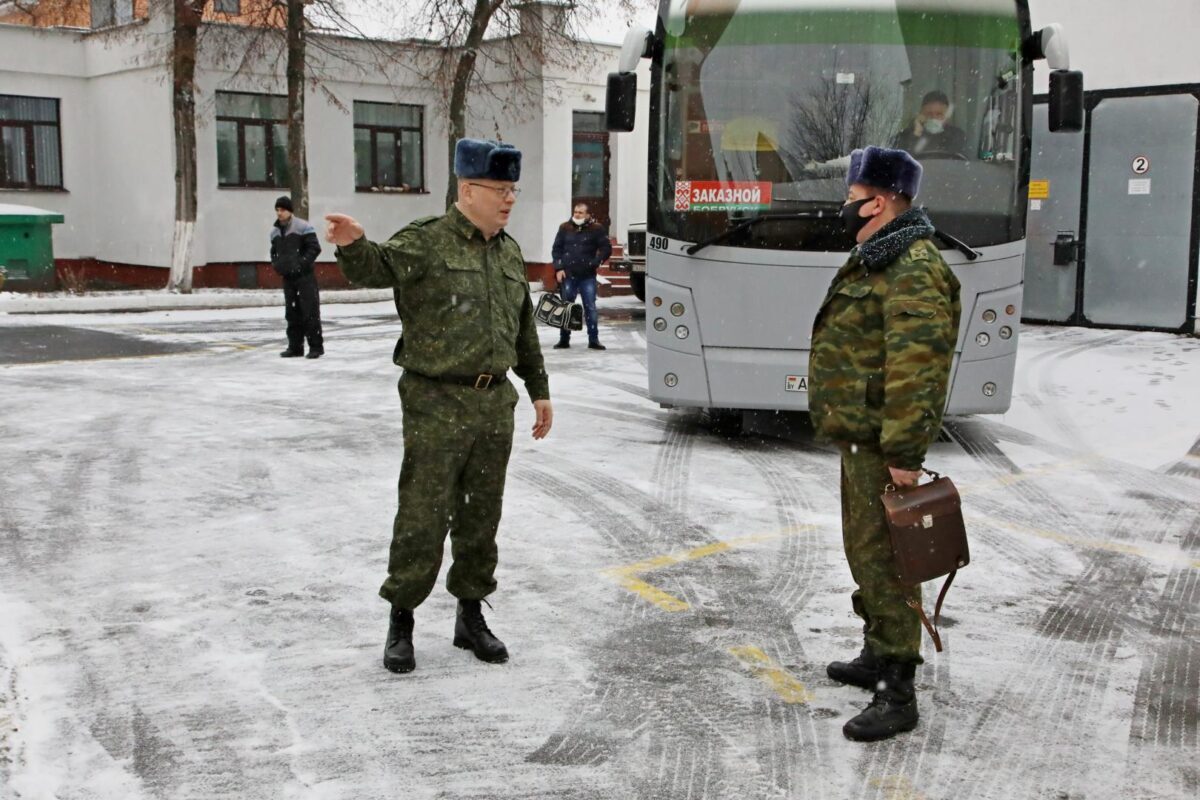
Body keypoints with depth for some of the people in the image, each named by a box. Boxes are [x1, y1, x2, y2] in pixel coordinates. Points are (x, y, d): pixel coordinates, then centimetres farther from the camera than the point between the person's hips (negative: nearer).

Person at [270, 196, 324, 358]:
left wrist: (301, 264, -17)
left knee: (310, 312, -6)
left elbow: (315, 248, -12)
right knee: (292, 313, 9)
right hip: (287, 277, 7)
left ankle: (316, 346, -1)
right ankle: (295, 346, 16)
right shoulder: (274, 231, 11)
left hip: (304, 276, -6)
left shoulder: (303, 227, -9)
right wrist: (276, 264, 5)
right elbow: (274, 251, 24)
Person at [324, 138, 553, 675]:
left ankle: (470, 615, 27)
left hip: (495, 404, 6)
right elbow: (374, 269, -25)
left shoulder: (509, 253, 13)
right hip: (436, 405, -6)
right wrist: (353, 245, -47)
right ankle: (401, 622, 15)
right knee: (423, 519, -1)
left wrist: (539, 390, 22)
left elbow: (525, 329, 21)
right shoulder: (426, 242, -8)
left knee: (482, 515, 13)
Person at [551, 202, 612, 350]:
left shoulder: (596, 229, 0)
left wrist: (596, 262, -11)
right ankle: (564, 339, 15)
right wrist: (558, 268, -1)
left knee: (590, 307, -1)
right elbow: (556, 249, 9)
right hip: (567, 274, 2)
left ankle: (593, 340, 4)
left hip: (587, 275, -2)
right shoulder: (564, 228, 7)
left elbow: (606, 249, 1)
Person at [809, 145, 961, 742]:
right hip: (860, 436, 11)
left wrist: (904, 453, -28)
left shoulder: (914, 273, -20)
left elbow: (917, 370, -26)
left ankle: (898, 696, 0)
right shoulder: (875, 263, 16)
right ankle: (877, 657, 35)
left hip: (881, 444, -11)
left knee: (883, 559, -7)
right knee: (865, 551, 20)